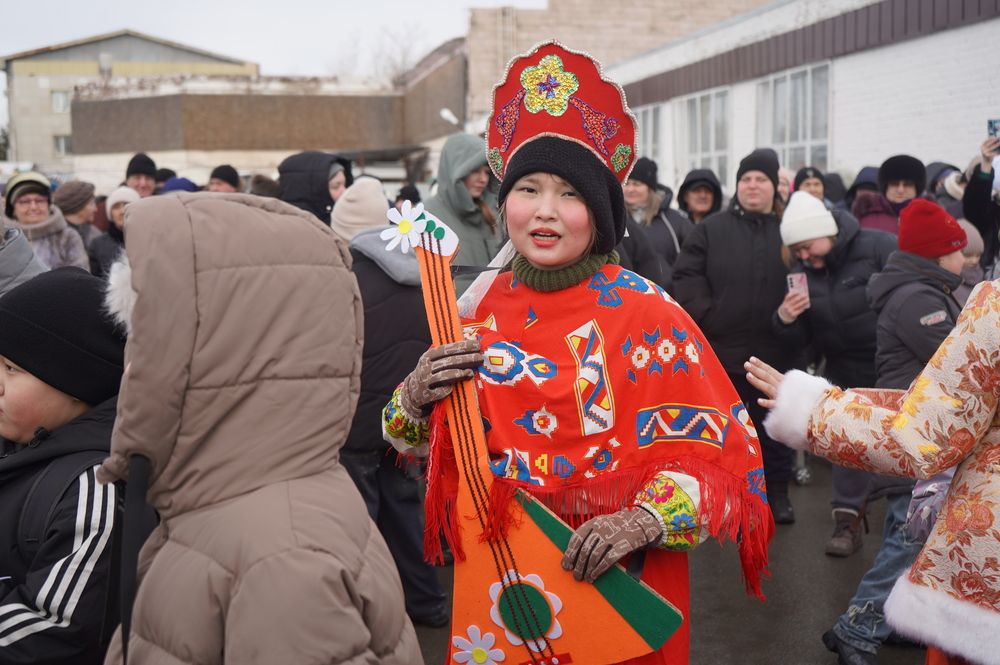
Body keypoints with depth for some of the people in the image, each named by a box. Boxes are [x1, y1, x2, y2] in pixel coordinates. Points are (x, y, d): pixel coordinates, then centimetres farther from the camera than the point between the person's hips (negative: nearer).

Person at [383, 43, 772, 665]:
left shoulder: (644, 314, -14)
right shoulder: (481, 307, -2)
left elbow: (719, 453, -14)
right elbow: (419, 444, 8)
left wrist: (643, 522, -29)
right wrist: (415, 398, -14)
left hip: (616, 589, -4)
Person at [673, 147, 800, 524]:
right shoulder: (712, 229, 2)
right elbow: (686, 275, -2)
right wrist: (705, 314, -13)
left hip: (775, 351, 1)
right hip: (722, 348, -1)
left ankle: (777, 491, 29)